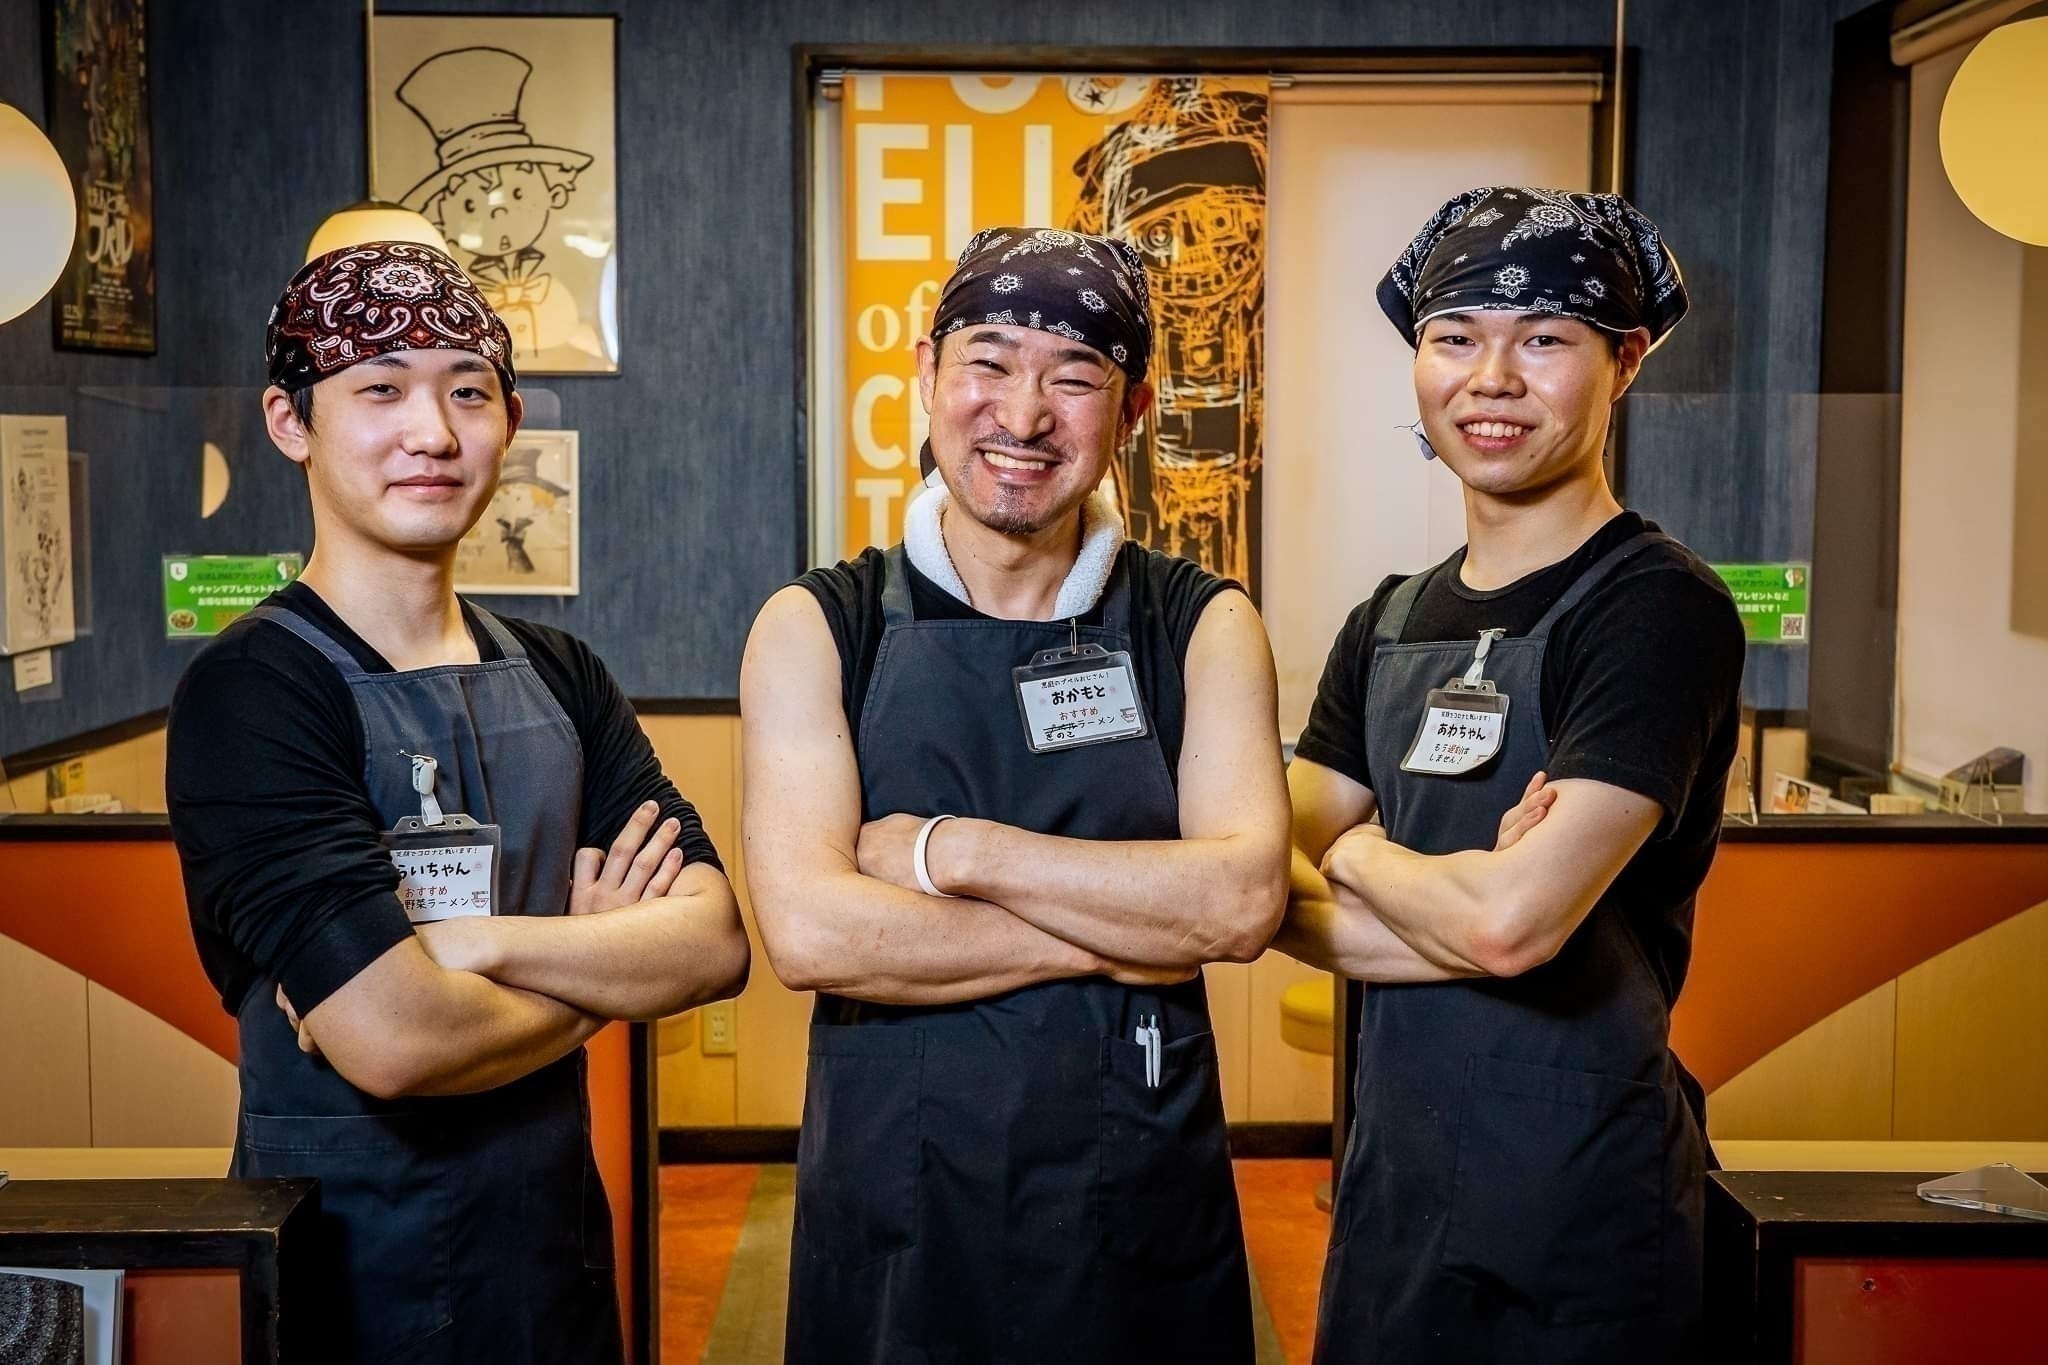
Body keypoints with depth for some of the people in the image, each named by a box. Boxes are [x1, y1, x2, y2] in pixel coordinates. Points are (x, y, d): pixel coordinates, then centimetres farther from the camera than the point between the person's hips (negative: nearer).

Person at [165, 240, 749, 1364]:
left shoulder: (561, 679, 3)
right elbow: (394, 1040, -27)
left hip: (559, 1240, 6)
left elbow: (715, 944, -8)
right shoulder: (249, 691, -17)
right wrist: (601, 979, -9)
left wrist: (478, 942, -23)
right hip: (349, 1273, -6)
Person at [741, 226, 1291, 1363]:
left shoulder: (1202, 629, -1)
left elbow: (1242, 904, -16)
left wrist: (953, 849, -17)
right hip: (892, 1212, 0)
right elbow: (806, 931, -17)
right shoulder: (815, 629, -4)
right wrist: (1124, 934, -15)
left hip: (1142, 1211, 1)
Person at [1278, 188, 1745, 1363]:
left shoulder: (1659, 606, -15)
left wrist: (1362, 858, -6)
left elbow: (1513, 918, -26)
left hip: (1581, 1221, -6)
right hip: (1393, 1189, 6)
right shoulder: (1390, 623, 7)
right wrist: (1451, 908, -17)